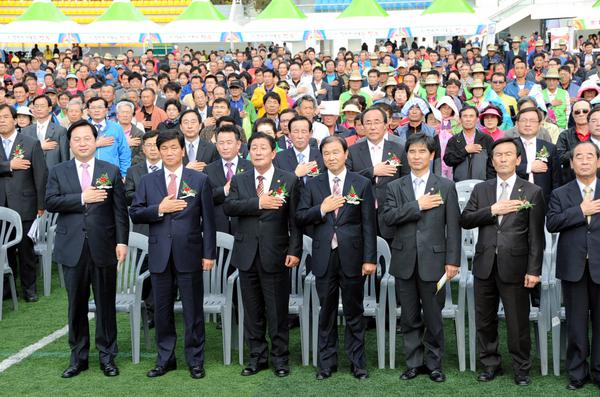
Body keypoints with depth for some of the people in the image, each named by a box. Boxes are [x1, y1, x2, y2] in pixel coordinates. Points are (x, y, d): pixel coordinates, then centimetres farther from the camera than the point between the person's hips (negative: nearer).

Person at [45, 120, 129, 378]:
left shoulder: (111, 171, 5)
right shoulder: (58, 172, 8)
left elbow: (120, 210, 1)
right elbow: (50, 202, -6)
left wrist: (122, 241, -7)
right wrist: (82, 198, -15)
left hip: (103, 247, -1)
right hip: (72, 248, 1)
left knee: (106, 304, 6)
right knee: (76, 305, 8)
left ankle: (107, 356, 17)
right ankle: (78, 357, 20)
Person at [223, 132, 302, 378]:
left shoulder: (289, 180, 1)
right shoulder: (239, 180, 8)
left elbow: (295, 219, -3)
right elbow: (229, 207, -9)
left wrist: (294, 251, -9)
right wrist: (259, 203, -19)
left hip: (276, 255, -3)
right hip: (247, 254, 3)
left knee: (277, 311, 3)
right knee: (252, 310, 11)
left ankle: (280, 358, 16)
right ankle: (258, 356, 22)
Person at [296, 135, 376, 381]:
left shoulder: (362, 184, 1)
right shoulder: (313, 185, 7)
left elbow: (369, 224, -1)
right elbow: (300, 218, 3)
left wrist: (370, 259, -6)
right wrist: (321, 209, -15)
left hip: (352, 257, -1)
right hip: (324, 258, 2)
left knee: (354, 313, 7)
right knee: (326, 312, 10)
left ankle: (357, 363, 17)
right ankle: (326, 363, 20)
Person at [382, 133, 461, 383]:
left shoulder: (446, 186, 4)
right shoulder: (395, 187, 8)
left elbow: (453, 227, 0)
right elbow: (388, 217, -8)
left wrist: (452, 261, -5)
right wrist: (418, 206, -14)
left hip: (433, 260, -1)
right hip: (405, 261, 2)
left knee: (433, 318, 4)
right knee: (410, 318, 9)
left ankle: (433, 363, 19)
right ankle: (413, 363, 21)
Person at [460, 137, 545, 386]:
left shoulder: (532, 192, 1)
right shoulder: (480, 190, 10)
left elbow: (536, 236, -3)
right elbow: (465, 221, 0)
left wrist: (534, 270, -8)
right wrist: (492, 210, -13)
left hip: (514, 266, -3)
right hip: (485, 265, 3)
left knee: (518, 322, 3)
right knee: (485, 321, 12)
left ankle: (521, 368, 19)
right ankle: (490, 364, 27)